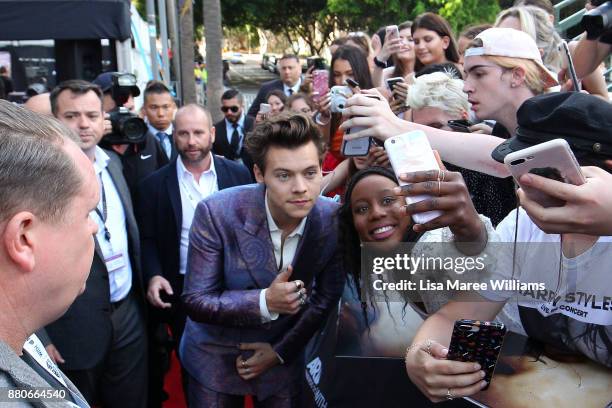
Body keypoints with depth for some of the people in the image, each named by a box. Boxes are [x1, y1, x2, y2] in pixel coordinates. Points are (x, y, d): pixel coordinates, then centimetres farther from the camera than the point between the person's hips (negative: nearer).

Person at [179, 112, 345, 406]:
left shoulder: (335, 220, -18)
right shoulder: (216, 213, -26)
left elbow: (326, 298, -4)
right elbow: (195, 301, -19)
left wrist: (281, 351, -5)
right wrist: (264, 302, -33)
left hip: (284, 351, 2)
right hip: (216, 354, -1)